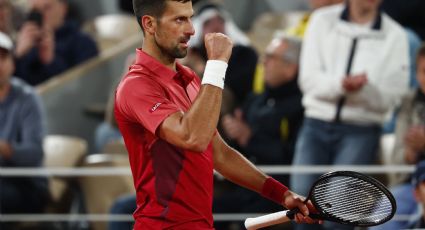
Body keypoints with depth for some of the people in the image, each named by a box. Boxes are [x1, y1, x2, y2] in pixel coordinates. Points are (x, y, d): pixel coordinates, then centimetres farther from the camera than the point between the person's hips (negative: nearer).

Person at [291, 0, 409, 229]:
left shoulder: (394, 35, 3)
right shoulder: (323, 20, 8)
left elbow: (393, 97, -3)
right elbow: (309, 78, 0)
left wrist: (364, 89, -23)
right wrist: (339, 84, -20)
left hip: (360, 132, -2)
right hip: (316, 125, 2)